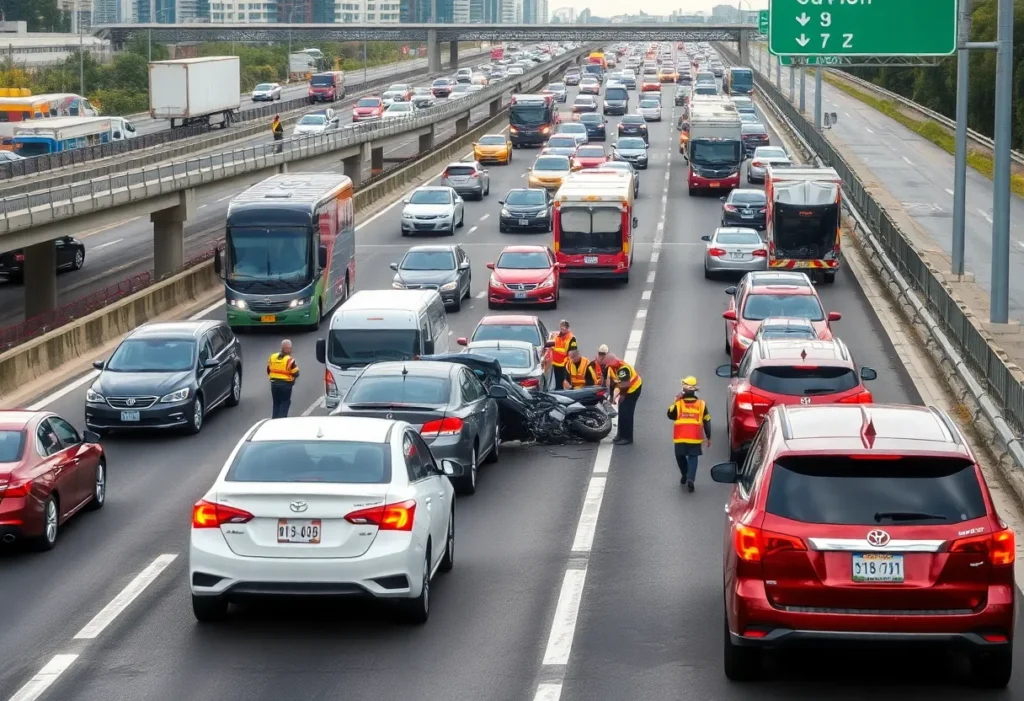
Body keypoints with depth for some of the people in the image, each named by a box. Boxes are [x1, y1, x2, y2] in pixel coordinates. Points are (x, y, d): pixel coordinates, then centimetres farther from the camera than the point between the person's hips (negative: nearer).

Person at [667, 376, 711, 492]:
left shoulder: (678, 403, -5)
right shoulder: (701, 404, 1)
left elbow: (670, 415, 9)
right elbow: (707, 422, 5)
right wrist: (708, 438, 13)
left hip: (680, 438, -1)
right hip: (695, 438, 1)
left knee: (680, 456, 22)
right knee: (692, 458, 5)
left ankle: (685, 475, 32)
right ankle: (690, 478, -15)